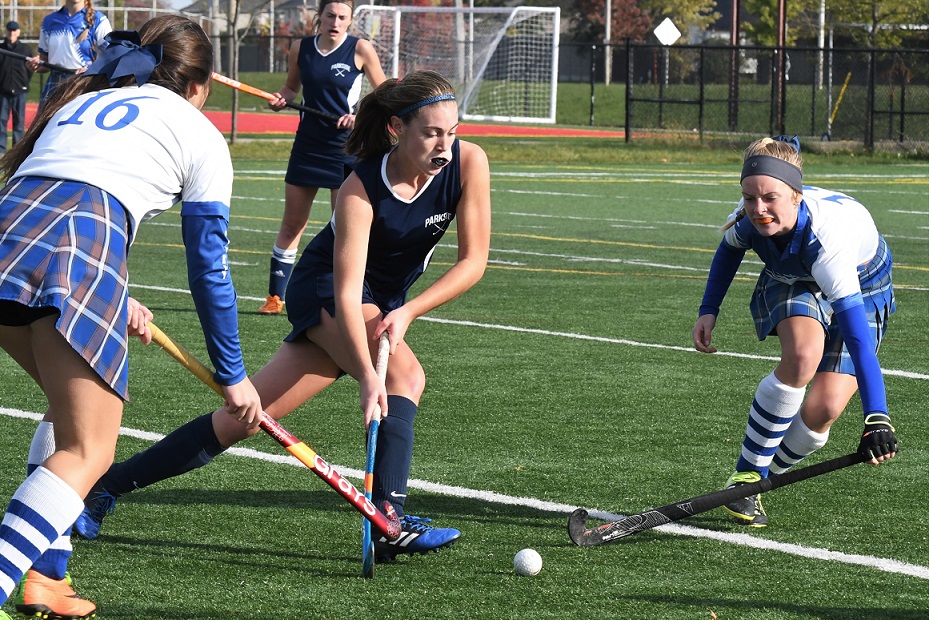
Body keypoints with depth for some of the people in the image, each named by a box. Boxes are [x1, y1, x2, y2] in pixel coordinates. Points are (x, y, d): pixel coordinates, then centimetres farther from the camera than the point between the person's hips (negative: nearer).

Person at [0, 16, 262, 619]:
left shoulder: (79, 101, 34)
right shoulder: (200, 134, 20)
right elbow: (209, 268, 20)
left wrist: (112, 301, 37)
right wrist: (233, 375, 28)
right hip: (81, 254, -6)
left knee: (74, 405, 26)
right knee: (88, 451, 1)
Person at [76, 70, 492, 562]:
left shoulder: (467, 163, -18)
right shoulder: (360, 188, -29)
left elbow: (473, 260, -15)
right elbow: (346, 292, -33)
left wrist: (407, 311, -26)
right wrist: (368, 375, -45)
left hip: (383, 304, 5)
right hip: (323, 290, -5)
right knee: (406, 373, -32)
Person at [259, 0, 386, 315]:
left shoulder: (360, 50, -7)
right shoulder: (300, 48, 2)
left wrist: (361, 116, -17)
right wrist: (281, 99, -3)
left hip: (345, 146, -3)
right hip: (307, 144, 3)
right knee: (292, 223, 6)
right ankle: (276, 295, 12)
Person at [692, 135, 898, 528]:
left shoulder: (827, 233, -43)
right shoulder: (749, 217, -28)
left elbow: (858, 336, -48)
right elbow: (730, 249, 3)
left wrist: (876, 418, -54)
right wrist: (709, 311, -4)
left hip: (862, 291, -2)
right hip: (792, 284, 2)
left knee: (823, 410, -20)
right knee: (802, 357, -32)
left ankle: (766, 473, 10)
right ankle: (746, 475, -19)